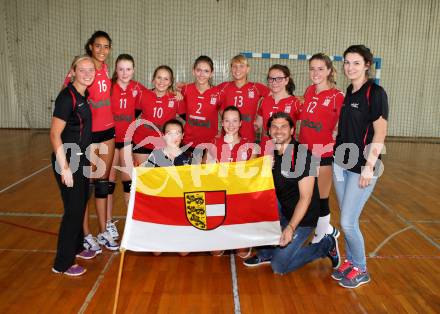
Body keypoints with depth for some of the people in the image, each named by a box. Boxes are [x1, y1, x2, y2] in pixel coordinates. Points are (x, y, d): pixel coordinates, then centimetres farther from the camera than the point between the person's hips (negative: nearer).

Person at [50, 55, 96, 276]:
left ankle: (76, 247, 37)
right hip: (67, 160, -8)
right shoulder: (67, 97, -17)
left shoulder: (83, 96, 7)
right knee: (73, 209, -2)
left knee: (81, 205, 18)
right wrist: (64, 168, -22)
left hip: (82, 159, 8)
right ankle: (62, 263, 13)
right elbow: (55, 135, -20)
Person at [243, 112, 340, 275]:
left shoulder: (302, 155, -22)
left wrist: (290, 228, -30)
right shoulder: (271, 152, -1)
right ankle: (266, 253, 4)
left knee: (279, 267, -8)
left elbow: (305, 198, -24)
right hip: (281, 209, 7)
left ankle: (326, 245, 11)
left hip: (302, 217, -7)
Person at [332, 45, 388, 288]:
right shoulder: (349, 92, 10)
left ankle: (361, 270, 18)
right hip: (341, 163, 7)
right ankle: (350, 262, 30)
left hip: (361, 166, -7)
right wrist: (336, 153, 12)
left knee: (348, 222, -3)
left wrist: (369, 167, -17)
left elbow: (380, 133, -14)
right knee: (346, 220, 13)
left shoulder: (375, 93, -11)